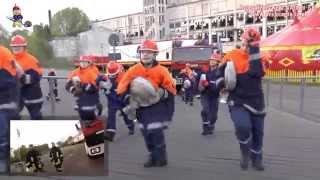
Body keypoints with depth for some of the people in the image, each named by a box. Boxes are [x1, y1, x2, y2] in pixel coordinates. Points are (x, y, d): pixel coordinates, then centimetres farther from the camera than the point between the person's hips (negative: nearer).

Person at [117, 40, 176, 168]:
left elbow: (171, 89, -8)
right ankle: (153, 156, 29)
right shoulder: (133, 70, -4)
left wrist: (161, 93, -25)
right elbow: (122, 87, -1)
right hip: (141, 107, 4)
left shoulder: (161, 71, -10)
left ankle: (161, 157, 13)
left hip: (157, 106, -4)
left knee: (156, 132, -9)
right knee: (146, 133, 11)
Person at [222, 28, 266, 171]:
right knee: (243, 126, -27)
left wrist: (253, 51, -19)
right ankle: (245, 152, 3)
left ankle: (256, 159, 36)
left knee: (258, 132, 12)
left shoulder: (257, 56, 1)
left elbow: (256, 73, -21)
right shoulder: (231, 56, -2)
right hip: (238, 102, -2)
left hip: (256, 102, 3)